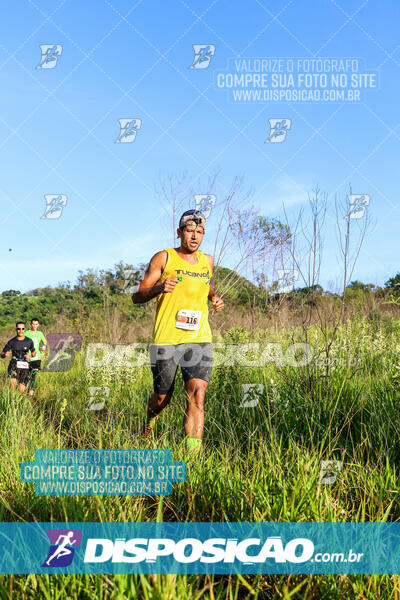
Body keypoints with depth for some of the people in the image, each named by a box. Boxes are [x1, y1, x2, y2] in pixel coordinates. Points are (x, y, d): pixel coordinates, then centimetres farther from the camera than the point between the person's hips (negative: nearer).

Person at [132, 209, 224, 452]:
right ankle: (150, 418, 47)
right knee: (162, 398, 11)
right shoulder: (164, 258, 0)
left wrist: (215, 298, 11)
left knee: (197, 396, -16)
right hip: (165, 340, -2)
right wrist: (159, 288, -20)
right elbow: (137, 296, 1)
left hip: (199, 340, 2)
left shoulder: (207, 261, 13)